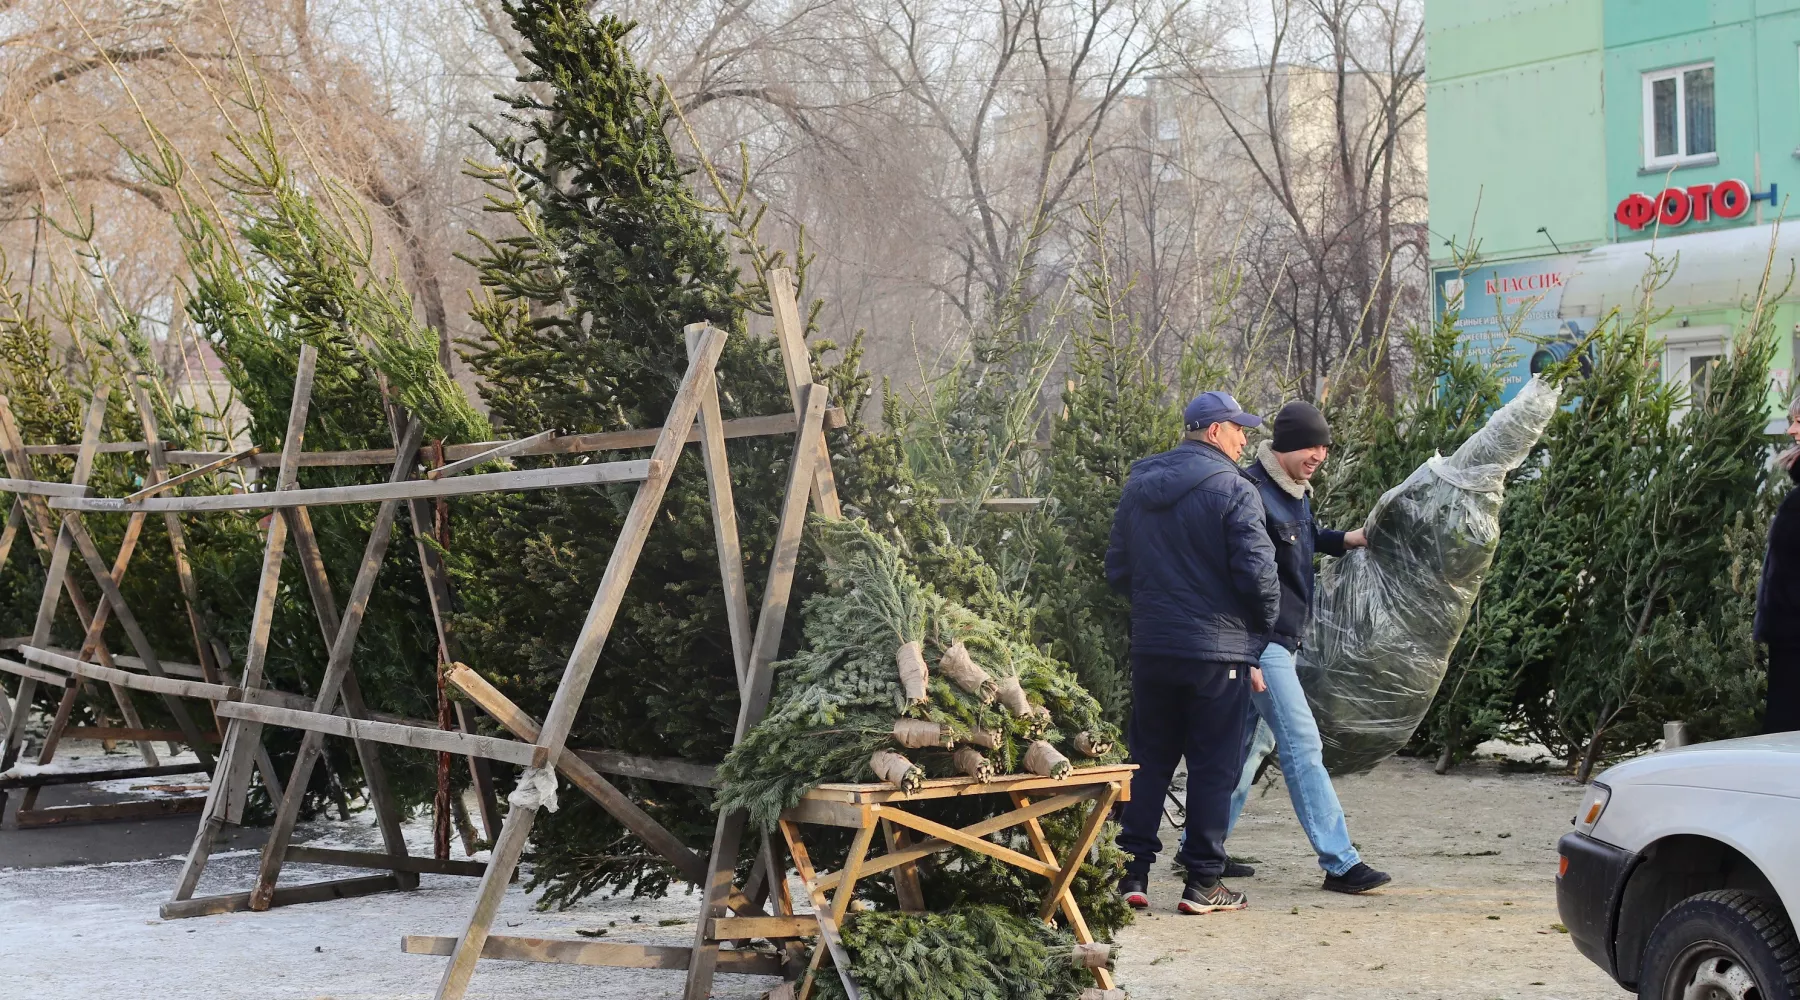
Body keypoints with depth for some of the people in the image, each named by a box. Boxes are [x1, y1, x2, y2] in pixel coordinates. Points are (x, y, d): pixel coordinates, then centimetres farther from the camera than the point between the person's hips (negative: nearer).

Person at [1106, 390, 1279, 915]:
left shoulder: (1138, 486, 9)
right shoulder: (1233, 490, -11)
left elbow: (1117, 569, 12)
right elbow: (1258, 572, -15)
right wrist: (1262, 626, 3)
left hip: (1150, 646, 6)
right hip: (1219, 649, -5)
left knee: (1149, 758, 13)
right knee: (1214, 765, 3)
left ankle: (1132, 872, 11)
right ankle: (1203, 881, 5)